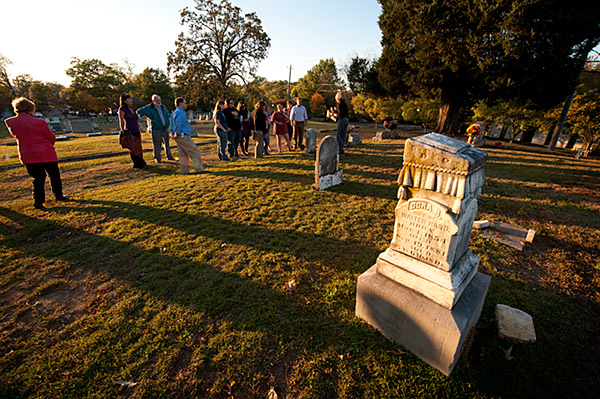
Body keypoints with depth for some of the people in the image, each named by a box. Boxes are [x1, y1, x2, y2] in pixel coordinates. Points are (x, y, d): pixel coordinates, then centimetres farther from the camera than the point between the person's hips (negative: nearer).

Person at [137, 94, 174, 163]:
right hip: (156, 129, -5)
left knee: (167, 143, 9)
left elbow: (167, 113, 29)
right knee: (157, 144, -1)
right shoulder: (149, 108, -5)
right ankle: (157, 158, 9)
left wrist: (167, 123, 15)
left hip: (165, 128, 5)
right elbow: (139, 111, -5)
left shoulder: (162, 106, 11)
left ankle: (169, 156, 19)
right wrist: (148, 117, -10)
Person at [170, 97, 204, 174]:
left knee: (183, 154, 10)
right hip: (184, 137, -10)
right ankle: (199, 169, -1)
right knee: (194, 152, -4)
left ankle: (185, 171, 12)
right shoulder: (180, 113, -13)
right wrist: (177, 135, -11)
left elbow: (172, 125, 21)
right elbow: (178, 125, -20)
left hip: (179, 137, 10)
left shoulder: (174, 113, 20)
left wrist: (172, 133, 14)